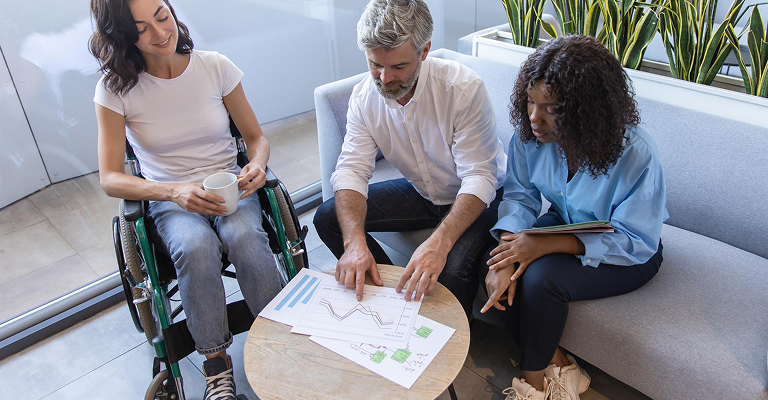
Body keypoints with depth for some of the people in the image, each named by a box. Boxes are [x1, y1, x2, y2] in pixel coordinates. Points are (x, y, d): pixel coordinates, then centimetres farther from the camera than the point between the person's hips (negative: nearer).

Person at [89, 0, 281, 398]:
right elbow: (110, 179, -7)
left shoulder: (215, 67, -3)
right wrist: (174, 191, -25)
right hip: (170, 201, 0)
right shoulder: (115, 89, -5)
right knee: (197, 247, -35)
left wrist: (257, 165, -19)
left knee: (246, 237, -34)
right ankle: (216, 362, -16)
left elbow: (256, 136, 6)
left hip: (228, 187, 1)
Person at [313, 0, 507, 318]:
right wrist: (354, 241, -35)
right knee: (328, 218, -6)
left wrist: (439, 242, -45)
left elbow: (479, 177, -29)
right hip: (420, 193, 5)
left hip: (480, 197, -5)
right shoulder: (364, 96, -12)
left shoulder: (464, 87, -28)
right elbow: (351, 170, -17)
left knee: (453, 269, -33)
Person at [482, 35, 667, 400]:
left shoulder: (636, 155, -30)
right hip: (563, 225, 5)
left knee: (541, 276, -30)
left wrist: (549, 244, -35)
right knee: (497, 266, -21)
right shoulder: (530, 133, -17)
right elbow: (520, 194, -8)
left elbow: (635, 241, -24)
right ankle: (559, 368, -1)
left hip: (628, 255, -5)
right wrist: (507, 255, -27)